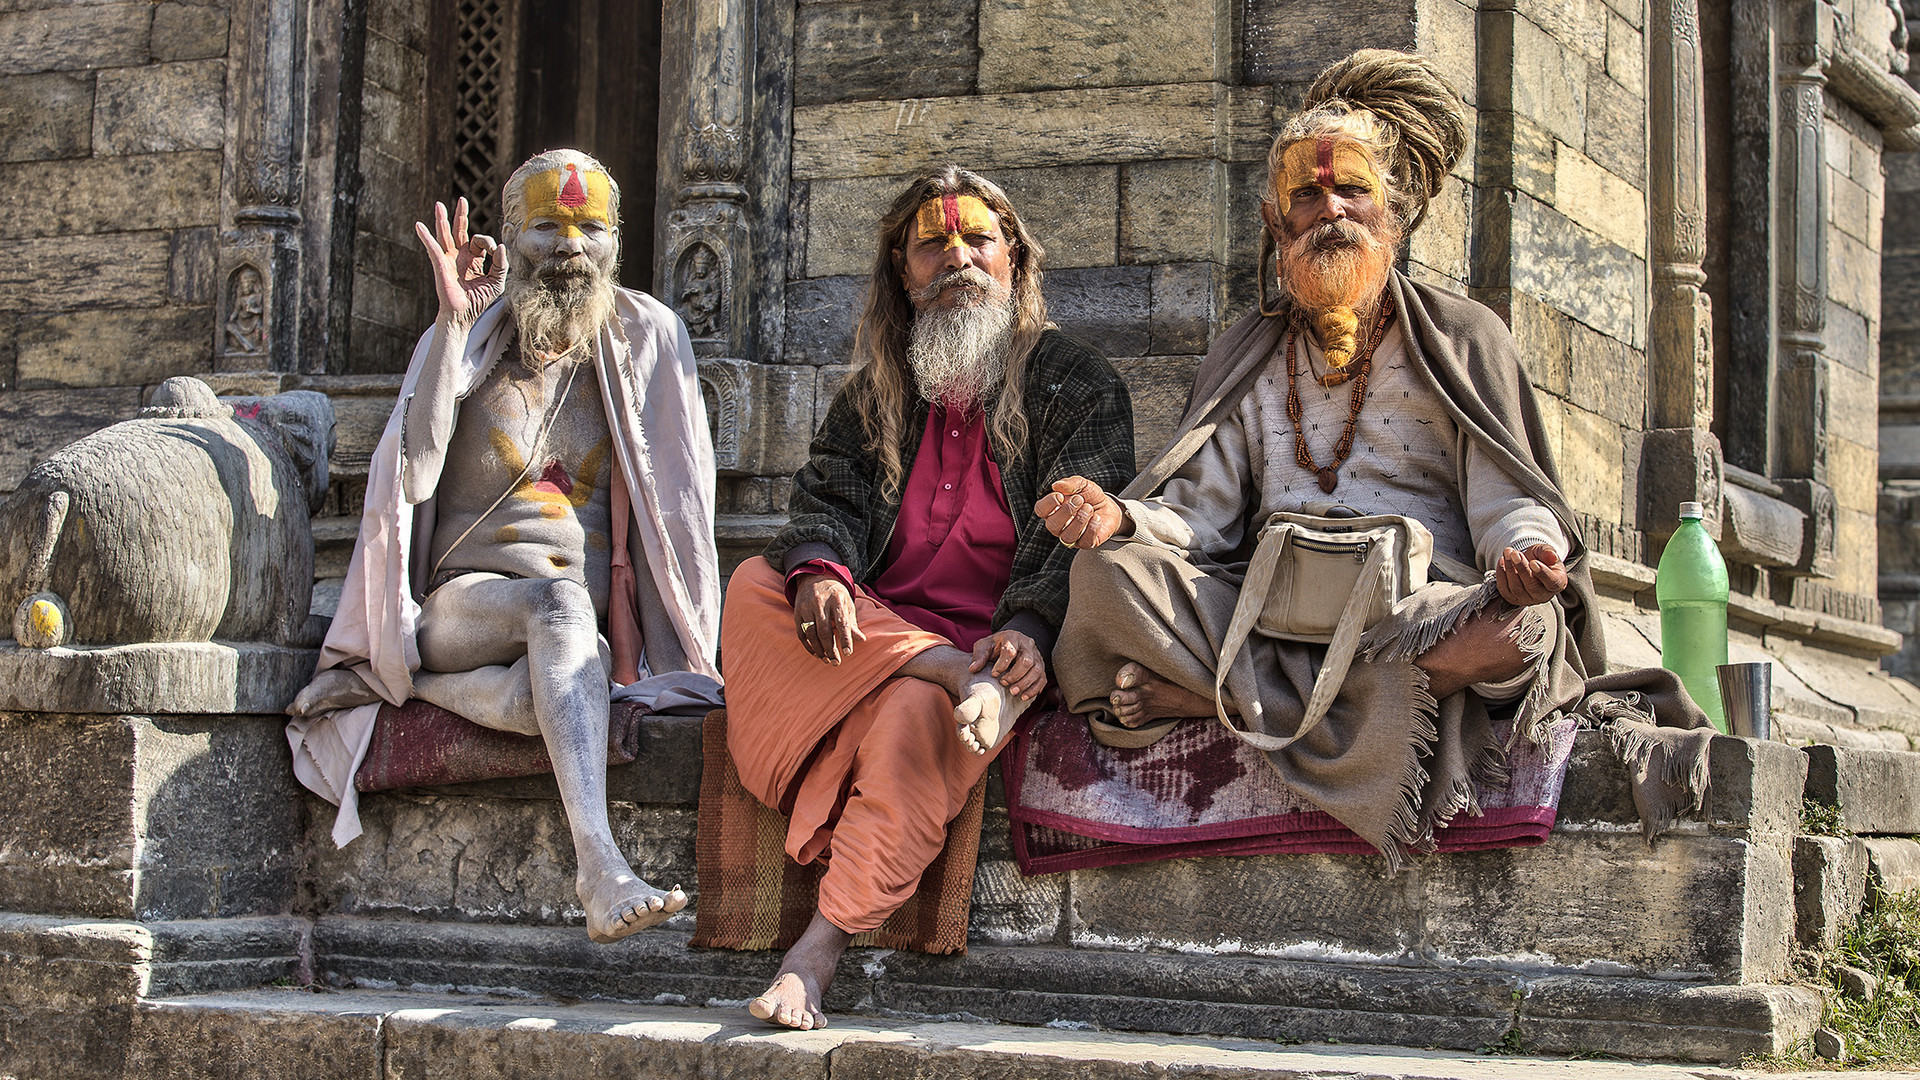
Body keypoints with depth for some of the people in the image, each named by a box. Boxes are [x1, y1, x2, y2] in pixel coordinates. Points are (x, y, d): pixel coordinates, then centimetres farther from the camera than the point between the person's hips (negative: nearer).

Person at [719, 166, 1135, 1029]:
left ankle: (821, 947, -39)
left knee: (914, 715, -38)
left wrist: (1029, 624, -25)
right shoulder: (875, 394, 23)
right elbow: (828, 495, 10)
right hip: (872, 631, 4)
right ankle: (955, 674, -35)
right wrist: (819, 571, -17)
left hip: (998, 641, -4)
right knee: (754, 587, -26)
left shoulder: (1077, 385, 10)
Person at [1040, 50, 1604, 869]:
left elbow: (1503, 496, 3)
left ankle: (1206, 693, -30)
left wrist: (1525, 550, -23)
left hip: (1421, 610, -1)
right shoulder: (1247, 356, 20)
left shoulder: (1463, 338, 13)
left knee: (1521, 629, -37)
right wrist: (1122, 518, -13)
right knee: (1107, 572, -21)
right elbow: (1203, 514, 11)